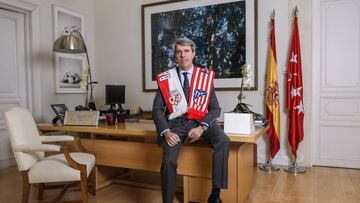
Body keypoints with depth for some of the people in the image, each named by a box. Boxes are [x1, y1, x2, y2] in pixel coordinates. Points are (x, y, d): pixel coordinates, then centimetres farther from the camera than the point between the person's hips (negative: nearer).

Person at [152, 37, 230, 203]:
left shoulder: (205, 76, 4)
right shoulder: (166, 78, 3)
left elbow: (215, 108, 1)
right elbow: (157, 109, 1)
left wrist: (201, 127, -17)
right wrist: (166, 132, -15)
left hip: (199, 121, 1)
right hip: (175, 123, 0)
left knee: (223, 141, -25)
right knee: (168, 161, -21)